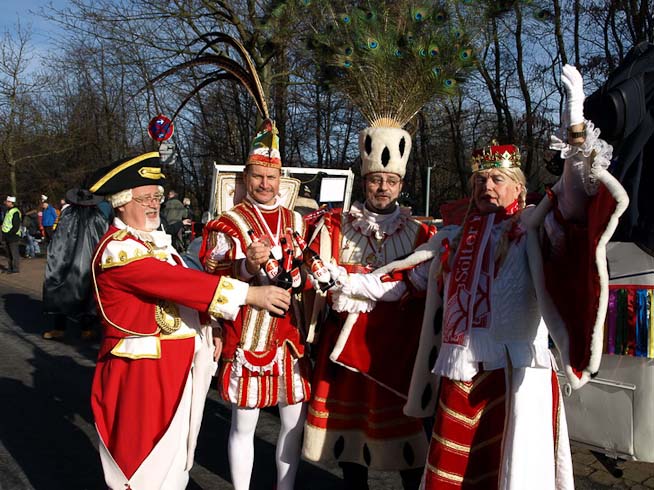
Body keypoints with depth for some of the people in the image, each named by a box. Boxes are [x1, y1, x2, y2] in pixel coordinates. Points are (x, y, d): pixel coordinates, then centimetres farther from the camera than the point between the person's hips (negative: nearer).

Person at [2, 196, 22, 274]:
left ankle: (16, 269, 1)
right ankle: (10, 268, 23)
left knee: (14, 253, -4)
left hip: (13, 236, -10)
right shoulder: (8, 211, 16)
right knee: (9, 254, 15)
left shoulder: (15, 212, -15)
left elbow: (16, 226, -19)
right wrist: (4, 234, 13)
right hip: (8, 236, 10)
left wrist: (9, 233, -20)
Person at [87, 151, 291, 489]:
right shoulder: (117, 249, -19)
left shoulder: (153, 240, 12)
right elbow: (179, 280, -28)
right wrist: (250, 294, -30)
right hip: (142, 368, -9)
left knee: (172, 459, 20)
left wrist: (207, 328, 7)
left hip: (175, 363, 9)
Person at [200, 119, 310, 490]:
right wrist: (248, 266, -23)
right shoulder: (227, 225, -4)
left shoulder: (295, 221, 10)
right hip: (246, 338, -4)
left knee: (295, 420, 12)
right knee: (244, 425, 7)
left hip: (290, 336, 4)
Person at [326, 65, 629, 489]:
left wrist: (576, 119, -24)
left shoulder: (534, 230, 4)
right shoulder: (452, 240, 17)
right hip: (457, 375, 4)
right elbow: (405, 278, 22)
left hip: (515, 374, -4)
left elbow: (574, 195, -13)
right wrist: (347, 281, 19)